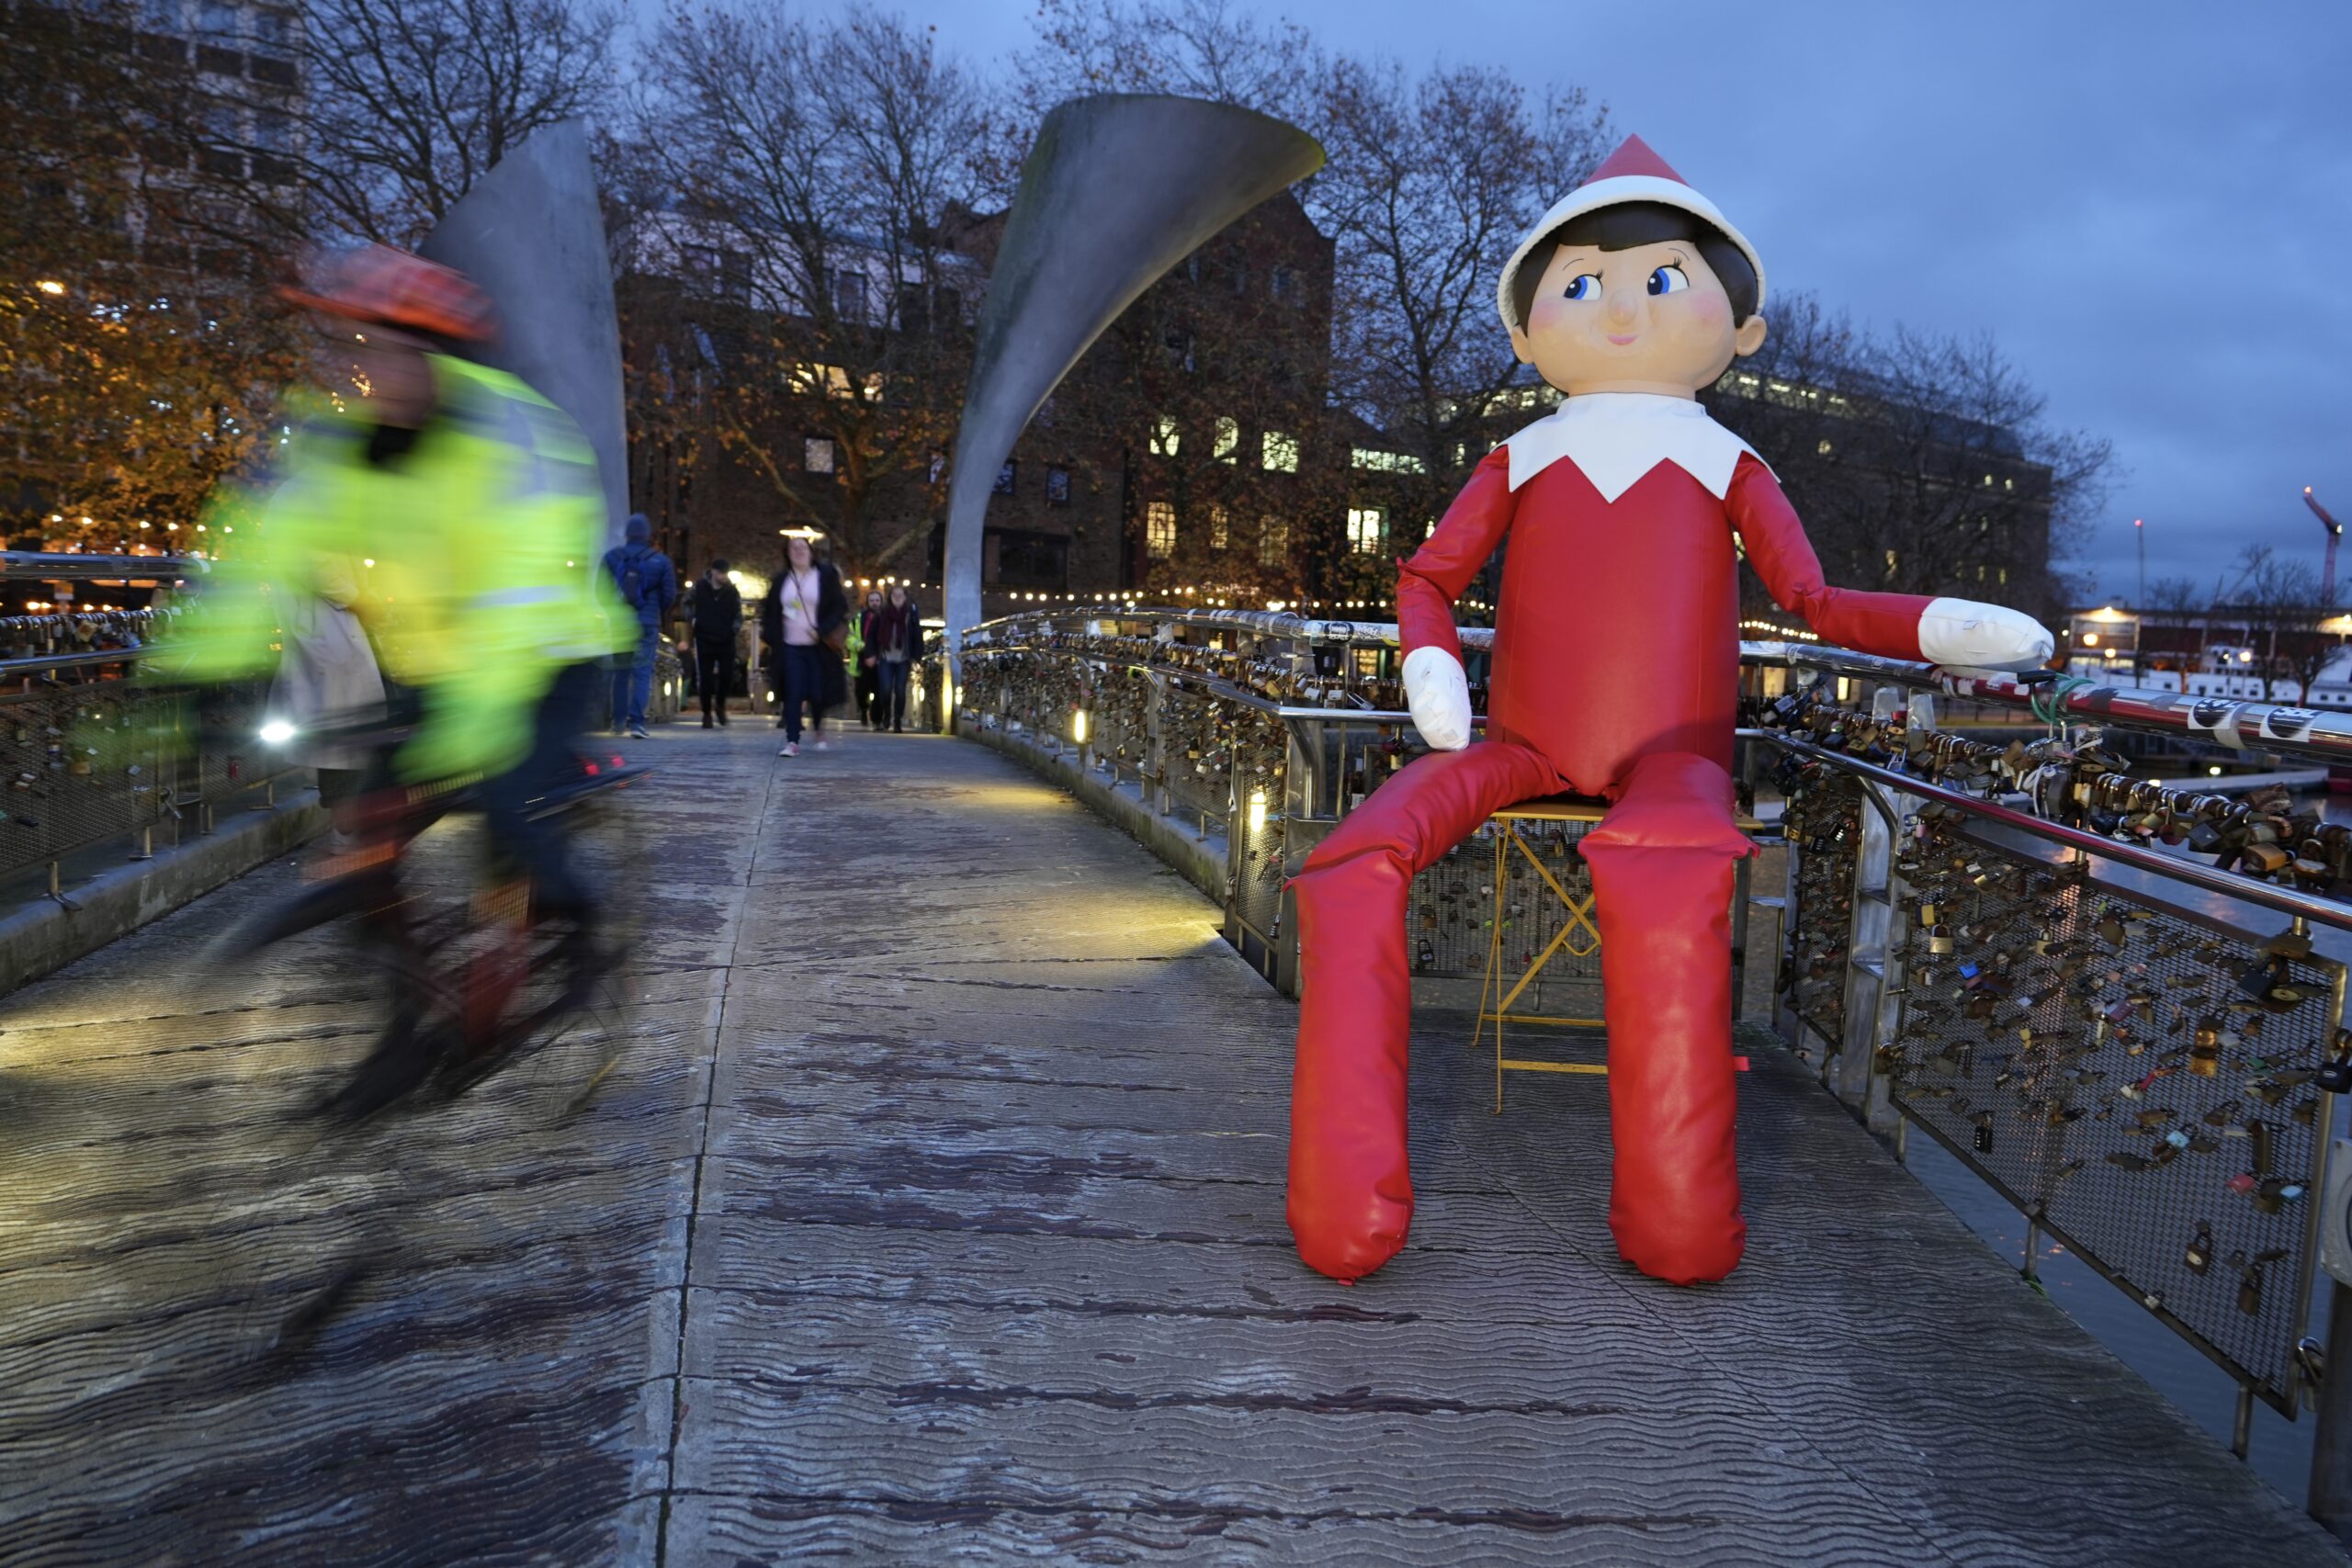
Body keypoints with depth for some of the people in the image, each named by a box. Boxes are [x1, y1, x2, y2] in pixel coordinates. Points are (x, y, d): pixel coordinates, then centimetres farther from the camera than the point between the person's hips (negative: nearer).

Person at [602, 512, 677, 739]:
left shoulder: (611, 557, 1)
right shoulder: (660, 561, -3)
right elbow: (670, 595, -2)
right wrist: (660, 614, 16)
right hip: (647, 624, -2)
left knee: (620, 672, 14)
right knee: (643, 673, -1)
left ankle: (618, 721, 17)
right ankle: (636, 720, -14)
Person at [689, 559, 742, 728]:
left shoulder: (732, 591, 0)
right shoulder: (699, 588, -2)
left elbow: (738, 615, 10)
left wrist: (735, 628, -5)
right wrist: (693, 619, 6)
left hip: (726, 641, 1)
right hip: (704, 640, -1)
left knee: (727, 675, -6)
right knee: (705, 679, 0)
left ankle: (720, 704, 21)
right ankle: (706, 713, 13)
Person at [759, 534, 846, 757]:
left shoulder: (825, 575, -1)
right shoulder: (781, 579, 10)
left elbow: (840, 607, -4)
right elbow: (769, 609, 19)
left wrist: (822, 630, -14)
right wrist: (770, 636, 6)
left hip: (819, 647, -2)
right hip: (790, 648, 2)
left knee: (818, 693, -1)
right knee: (792, 694, -7)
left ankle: (817, 726, 31)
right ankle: (792, 742, -5)